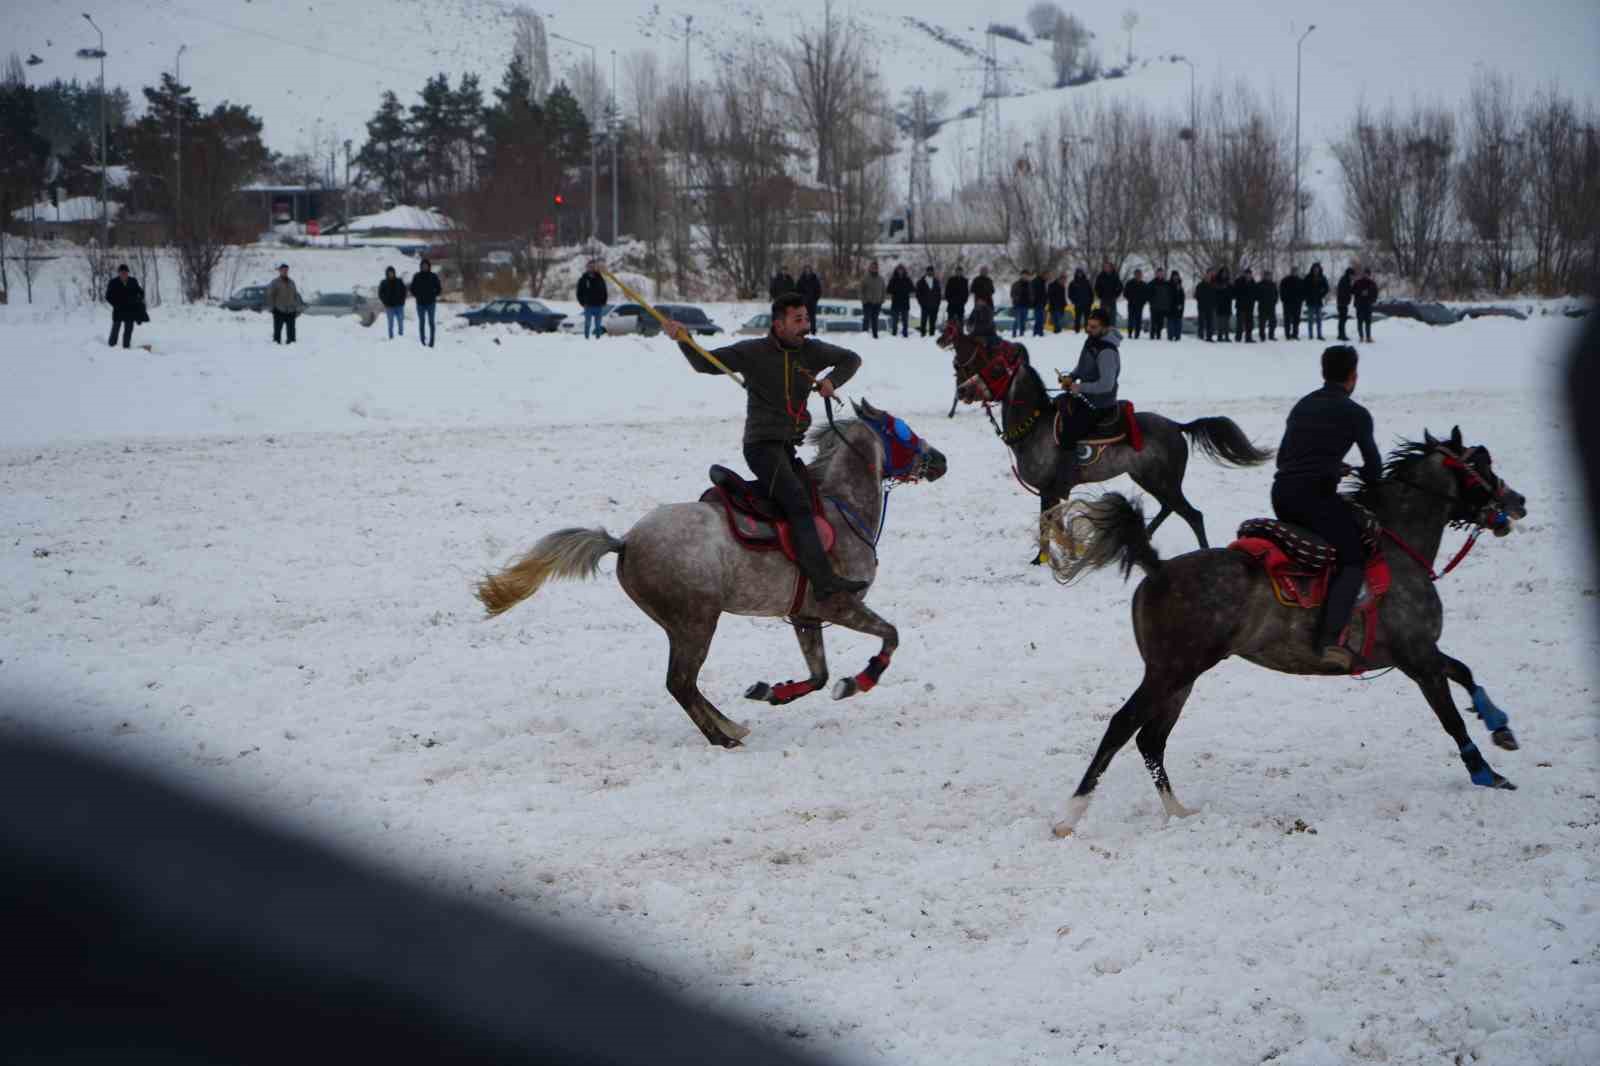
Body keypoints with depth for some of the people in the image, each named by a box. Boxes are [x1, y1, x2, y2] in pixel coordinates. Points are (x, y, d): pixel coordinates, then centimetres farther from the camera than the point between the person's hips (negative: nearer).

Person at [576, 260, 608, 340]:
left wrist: (604, 302, 4)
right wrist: (583, 303, -5)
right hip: (588, 306, -2)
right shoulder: (583, 279, 2)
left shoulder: (600, 279, 9)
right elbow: (579, 293, 4)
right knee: (588, 324, -1)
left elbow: (605, 292, 14)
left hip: (599, 306, 2)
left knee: (598, 325, 5)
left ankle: (598, 339, 10)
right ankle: (586, 339, 2)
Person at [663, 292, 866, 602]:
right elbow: (705, 363, 0)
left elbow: (851, 359, 23)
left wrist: (832, 380, 4)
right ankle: (823, 581, -35)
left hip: (788, 448, 9)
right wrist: (684, 340, -16)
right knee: (798, 504, -23)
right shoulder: (753, 352, -4)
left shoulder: (812, 351, 9)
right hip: (762, 445, -9)